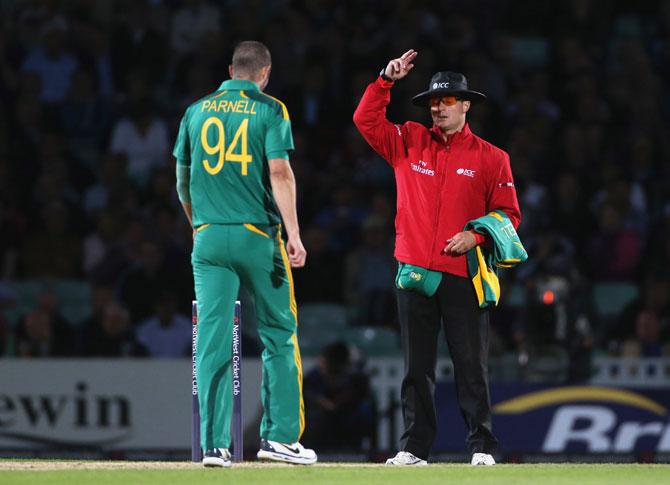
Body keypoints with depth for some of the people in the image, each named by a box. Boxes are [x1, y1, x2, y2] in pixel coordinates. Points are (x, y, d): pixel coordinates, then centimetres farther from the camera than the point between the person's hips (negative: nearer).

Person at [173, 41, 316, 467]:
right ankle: (280, 435, 4)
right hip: (257, 237, -3)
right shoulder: (269, 110, -1)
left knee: (213, 340, 0)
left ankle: (214, 443, -5)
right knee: (279, 335, 8)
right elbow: (280, 173, -12)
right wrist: (293, 234, -16)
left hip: (208, 238, 3)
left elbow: (183, 182, 18)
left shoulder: (196, 112, 11)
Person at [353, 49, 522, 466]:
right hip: (414, 274, 3)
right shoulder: (409, 142, 12)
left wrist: (476, 236, -12)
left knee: (471, 365, -3)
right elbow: (366, 120, 7)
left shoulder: (490, 158, 5)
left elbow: (508, 214, 4)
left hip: (462, 275, -2)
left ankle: (483, 446, 1)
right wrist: (387, 80, -2)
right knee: (417, 366, 5)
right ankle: (415, 447, 8)